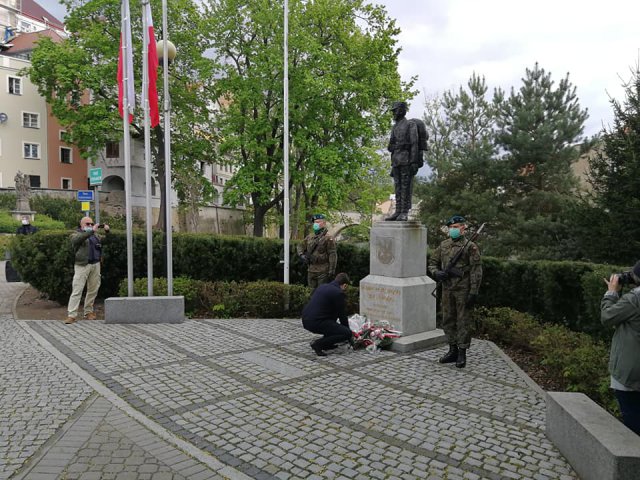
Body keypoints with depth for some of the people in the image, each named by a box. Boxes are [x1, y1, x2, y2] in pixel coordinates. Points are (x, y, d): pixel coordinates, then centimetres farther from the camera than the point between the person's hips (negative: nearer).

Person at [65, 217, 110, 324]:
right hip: (82, 265, -5)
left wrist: (107, 231, 5)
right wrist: (91, 231, -29)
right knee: (77, 290, -9)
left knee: (93, 290, 7)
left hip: (96, 265, 5)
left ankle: (88, 312, 17)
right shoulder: (77, 235, 4)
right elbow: (78, 239, -18)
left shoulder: (95, 235, 21)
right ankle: (71, 315, -10)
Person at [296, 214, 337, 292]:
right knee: (313, 292, 14)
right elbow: (300, 246, 23)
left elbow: (333, 255, -14)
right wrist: (301, 255, 2)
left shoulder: (328, 238, -9)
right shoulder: (310, 237, 12)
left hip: (323, 271, -7)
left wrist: (332, 270, -19)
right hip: (311, 270, 7)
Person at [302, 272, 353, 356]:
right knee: (347, 333, -8)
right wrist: (349, 338, 15)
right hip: (316, 323, -9)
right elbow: (342, 316, 1)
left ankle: (327, 343, 23)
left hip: (305, 320, 9)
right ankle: (318, 343, -5)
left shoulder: (322, 286, 19)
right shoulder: (339, 293, -6)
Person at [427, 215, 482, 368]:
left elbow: (476, 271, -10)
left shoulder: (470, 247, -7)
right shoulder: (444, 245, 10)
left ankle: (462, 353, 12)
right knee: (448, 320, 12)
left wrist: (473, 293, -15)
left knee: (463, 321, 2)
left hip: (463, 290, -6)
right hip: (447, 289, 6)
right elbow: (432, 262, 17)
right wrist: (436, 273, -6)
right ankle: (453, 350, 25)